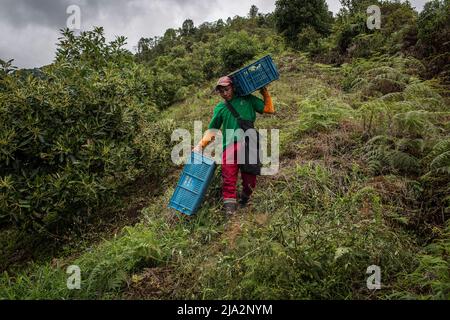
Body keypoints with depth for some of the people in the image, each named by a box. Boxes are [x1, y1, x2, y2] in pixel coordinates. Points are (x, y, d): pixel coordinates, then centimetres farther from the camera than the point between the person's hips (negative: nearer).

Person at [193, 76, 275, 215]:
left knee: (249, 177, 0)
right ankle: (230, 205, -5)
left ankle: (244, 198, 23)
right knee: (229, 177, -9)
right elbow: (212, 130, 22)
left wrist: (265, 93, 11)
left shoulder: (247, 99, 17)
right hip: (229, 145, 1)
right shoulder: (220, 108, 21)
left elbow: (269, 109, 18)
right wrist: (200, 145, 11)